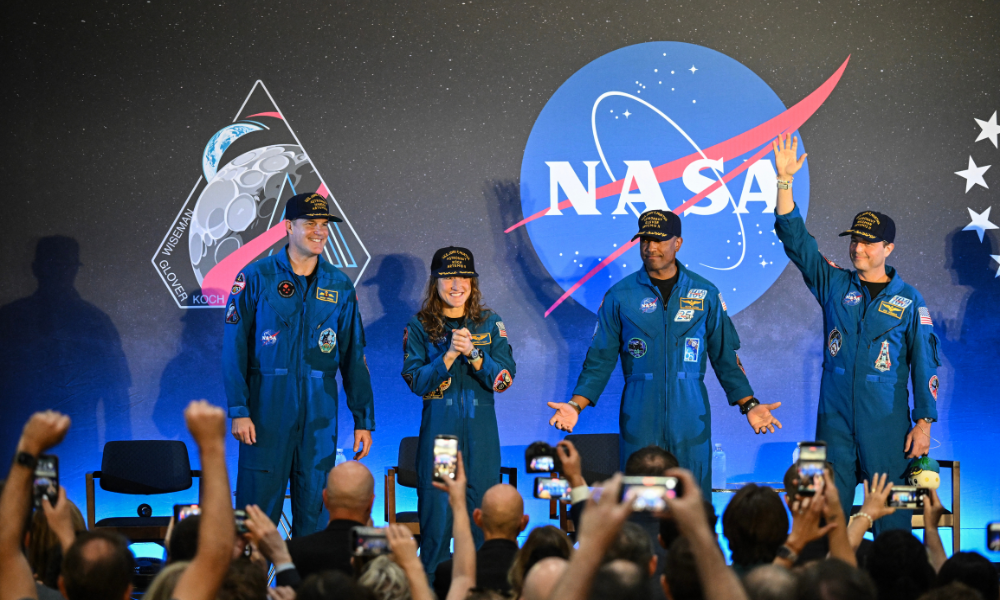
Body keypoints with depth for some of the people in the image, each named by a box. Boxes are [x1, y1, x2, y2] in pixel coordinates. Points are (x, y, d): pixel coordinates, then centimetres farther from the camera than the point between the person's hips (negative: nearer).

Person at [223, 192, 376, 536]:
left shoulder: (339, 286, 9)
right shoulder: (256, 278, 0)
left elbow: (354, 358, 11)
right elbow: (234, 348, -2)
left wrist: (363, 419, 7)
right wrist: (239, 410, -10)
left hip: (320, 414, 3)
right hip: (267, 409, -3)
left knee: (314, 511, 5)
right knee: (258, 507, -2)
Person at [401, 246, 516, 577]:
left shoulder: (490, 324, 8)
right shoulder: (419, 327, 4)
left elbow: (504, 378, -1)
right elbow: (416, 381, -5)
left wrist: (473, 353, -16)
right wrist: (449, 355, -17)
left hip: (480, 429, 1)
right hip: (438, 427, -1)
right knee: (436, 510, -5)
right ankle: (432, 584, 3)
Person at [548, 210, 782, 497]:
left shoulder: (706, 294, 7)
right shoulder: (620, 296, 5)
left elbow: (725, 357, 12)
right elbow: (600, 360, 7)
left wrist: (748, 404, 2)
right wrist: (575, 405, -4)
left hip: (690, 417, 1)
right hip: (639, 417, 0)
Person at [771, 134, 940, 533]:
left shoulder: (909, 301, 2)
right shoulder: (834, 285, 8)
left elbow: (924, 364, 2)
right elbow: (795, 239, 3)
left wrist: (924, 423, -5)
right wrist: (784, 180, -7)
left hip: (887, 425, -2)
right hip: (835, 420, 2)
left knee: (891, 515, -2)